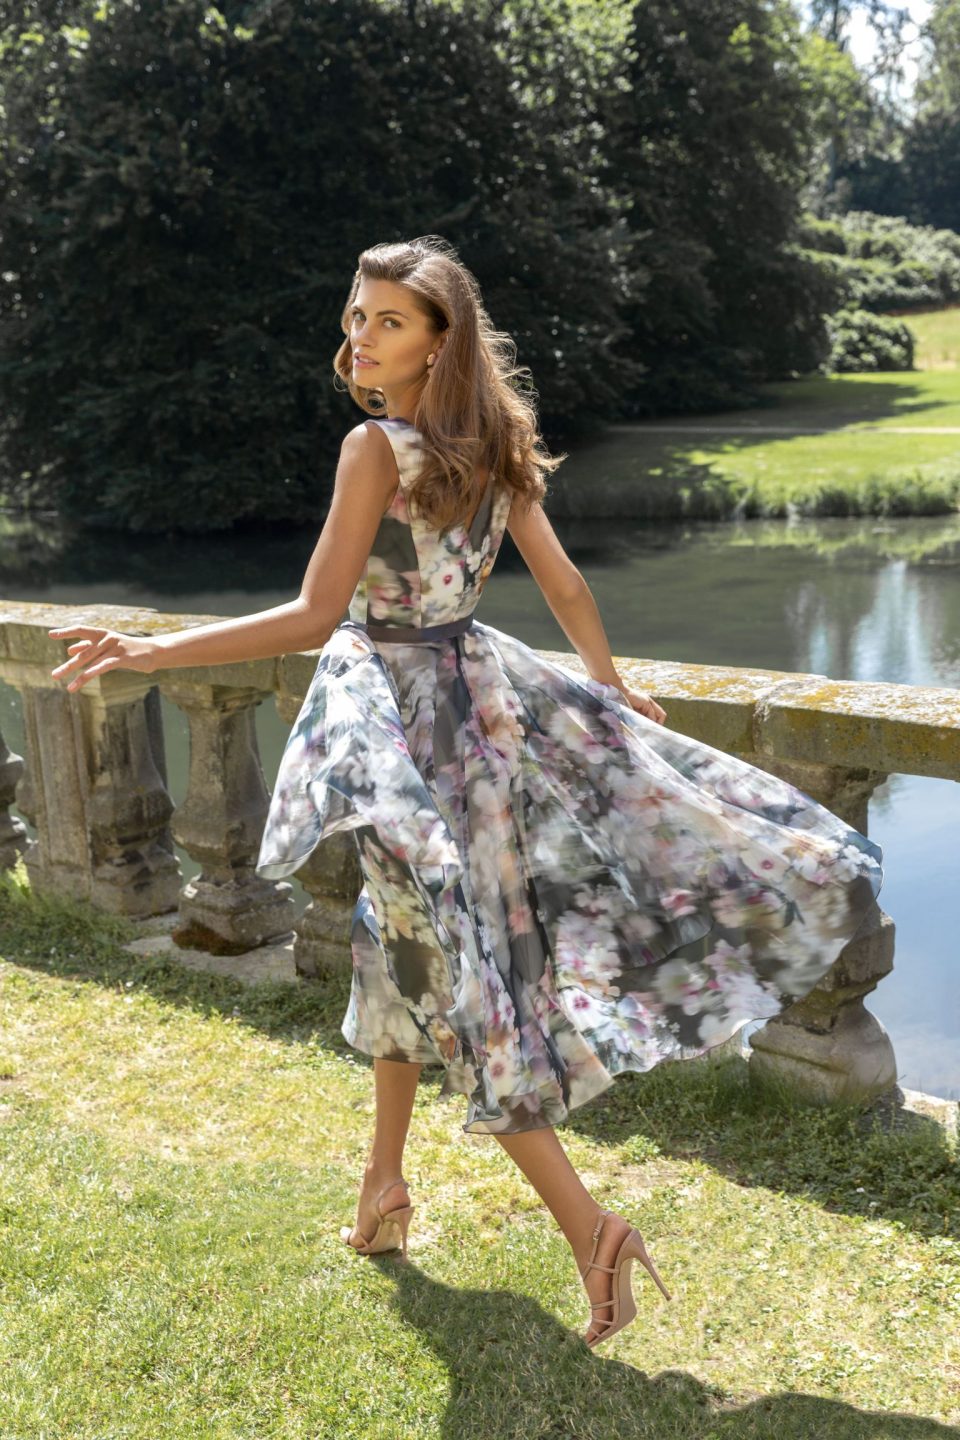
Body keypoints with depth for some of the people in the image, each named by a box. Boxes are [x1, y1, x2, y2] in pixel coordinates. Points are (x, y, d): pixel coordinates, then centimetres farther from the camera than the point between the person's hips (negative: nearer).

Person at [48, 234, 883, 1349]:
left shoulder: (375, 446, -16)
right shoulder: (494, 448, 5)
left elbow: (314, 616, -20)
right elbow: (565, 586, 12)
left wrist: (150, 651, -19)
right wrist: (618, 695, 26)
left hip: (391, 696, -7)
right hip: (476, 686, 8)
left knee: (442, 958, -2)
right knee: (404, 940, 19)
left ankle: (585, 1219, -2)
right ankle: (385, 1182, 32)